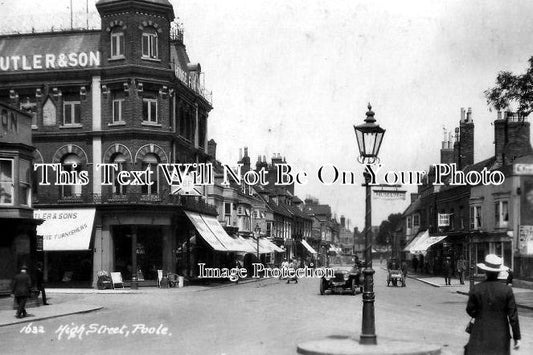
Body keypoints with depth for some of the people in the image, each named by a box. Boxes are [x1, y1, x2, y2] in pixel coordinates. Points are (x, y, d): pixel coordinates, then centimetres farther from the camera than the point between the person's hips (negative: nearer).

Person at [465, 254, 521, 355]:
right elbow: (513, 315, -6)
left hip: (481, 335, 0)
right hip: (501, 337, 1)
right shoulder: (507, 290, -8)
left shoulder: (476, 289, -7)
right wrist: (517, 337, 1)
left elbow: (470, 311, 1)